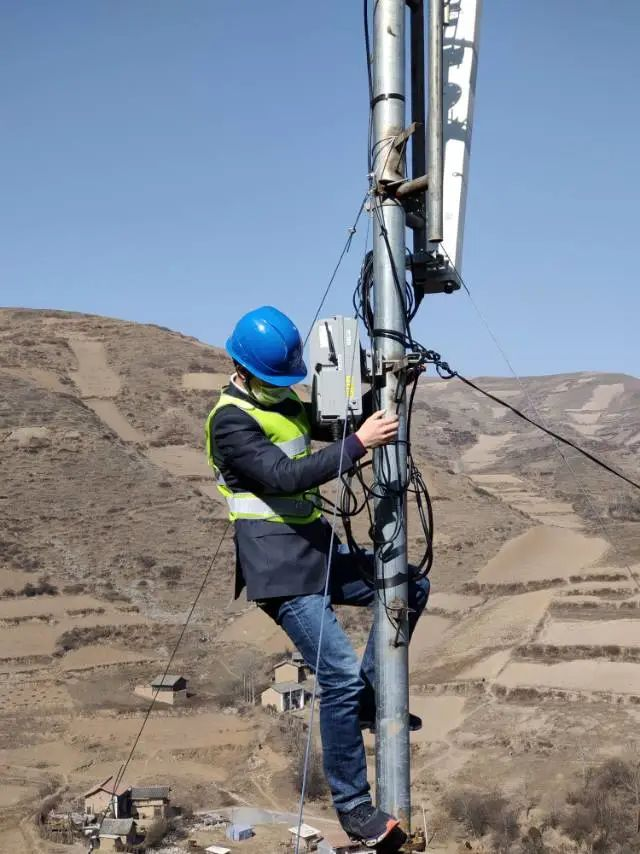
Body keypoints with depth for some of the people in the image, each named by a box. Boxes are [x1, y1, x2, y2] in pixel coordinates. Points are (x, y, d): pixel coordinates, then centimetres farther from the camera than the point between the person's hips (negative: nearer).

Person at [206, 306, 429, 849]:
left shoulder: (285, 401, 12)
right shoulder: (231, 421, -16)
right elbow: (286, 476, -27)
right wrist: (359, 444, -29)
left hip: (319, 551, 9)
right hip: (280, 570, -9)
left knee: (412, 588, 11)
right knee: (341, 674, -15)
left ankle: (369, 700, 19)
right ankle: (352, 806, -1)